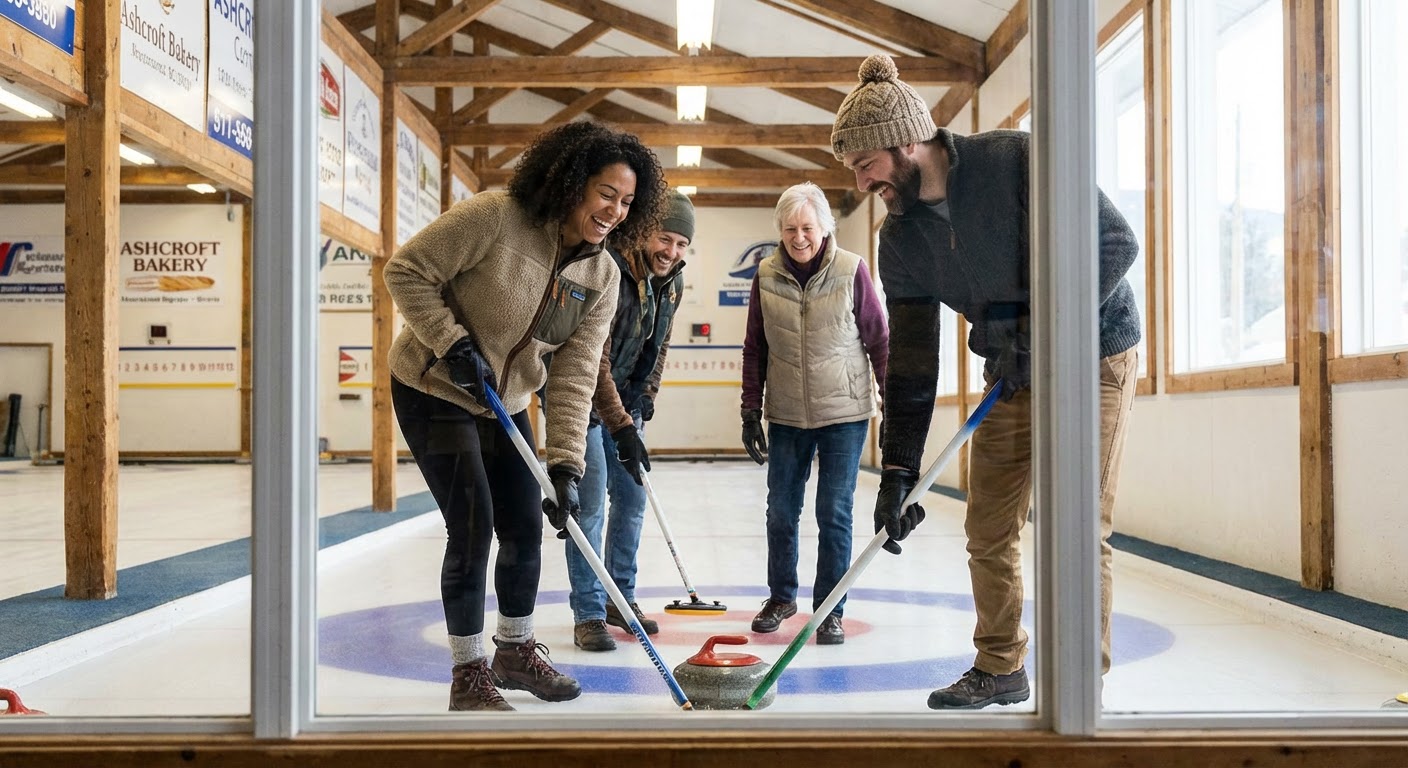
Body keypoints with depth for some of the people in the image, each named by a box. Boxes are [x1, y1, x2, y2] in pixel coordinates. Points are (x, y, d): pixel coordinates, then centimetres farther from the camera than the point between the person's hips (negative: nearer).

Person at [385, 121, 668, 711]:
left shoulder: (602, 277, -8)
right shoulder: (494, 217, -25)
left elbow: (574, 376, -12)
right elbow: (407, 270, -19)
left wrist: (565, 464, -20)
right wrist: (453, 344, -25)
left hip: (504, 402, 6)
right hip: (434, 391, -6)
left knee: (525, 528, 7)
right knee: (473, 527, -11)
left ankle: (516, 650, 29)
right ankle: (469, 677, 5)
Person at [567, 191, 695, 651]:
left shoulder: (672, 282, -3)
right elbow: (594, 361, -32)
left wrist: (646, 398, 6)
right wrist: (621, 427, -36)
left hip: (625, 401, 8)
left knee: (632, 499, 10)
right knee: (590, 504, -11)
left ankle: (621, 597, 24)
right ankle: (588, 615, -1)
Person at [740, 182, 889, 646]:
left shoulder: (851, 271, -8)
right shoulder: (766, 276, -1)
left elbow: (879, 342, -2)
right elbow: (755, 350, 6)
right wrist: (750, 411, 4)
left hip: (844, 415, -2)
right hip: (786, 416, 3)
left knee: (834, 514, 0)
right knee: (781, 511, 10)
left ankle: (830, 611, 14)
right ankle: (781, 596, 31)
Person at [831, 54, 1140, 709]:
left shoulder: (1018, 160, -21)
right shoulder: (901, 237, -6)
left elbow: (1116, 243, -20)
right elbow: (910, 361, -5)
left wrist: (1038, 330, -26)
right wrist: (897, 470, -10)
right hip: (1012, 376, 5)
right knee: (987, 531, 6)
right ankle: (1000, 670, 25)